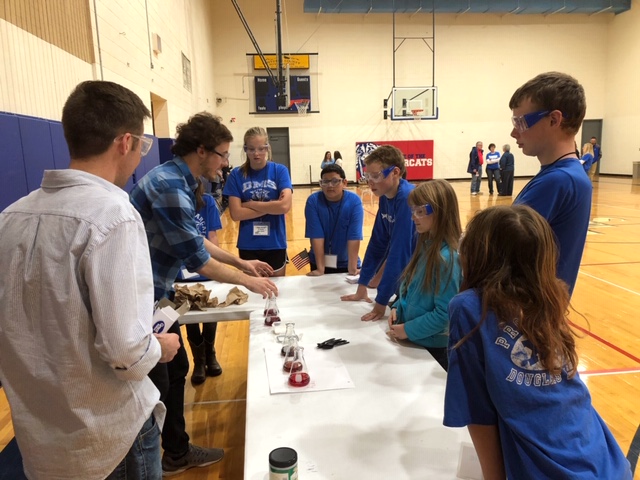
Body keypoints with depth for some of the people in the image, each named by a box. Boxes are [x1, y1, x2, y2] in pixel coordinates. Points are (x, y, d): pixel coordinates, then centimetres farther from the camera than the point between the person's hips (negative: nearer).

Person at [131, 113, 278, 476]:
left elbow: (195, 240, 16)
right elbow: (195, 257, -22)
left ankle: (177, 452, 34)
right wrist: (245, 280, -10)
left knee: (176, 370, 17)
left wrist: (241, 262, 15)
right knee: (155, 385, 5)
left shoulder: (178, 181, 7)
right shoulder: (169, 185, -24)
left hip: (157, 295, 10)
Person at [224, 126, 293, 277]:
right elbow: (236, 214, -11)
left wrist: (250, 204, -13)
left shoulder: (279, 170, -4)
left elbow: (285, 206, -17)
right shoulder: (236, 174, -3)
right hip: (248, 245, 1)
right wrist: (271, 206, -14)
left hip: (275, 244, 0)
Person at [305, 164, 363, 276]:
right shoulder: (313, 201, -14)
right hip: (319, 262, 0)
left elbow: (354, 237, -20)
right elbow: (316, 236, -19)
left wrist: (352, 269, -24)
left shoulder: (354, 201, -15)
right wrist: (320, 269, -23)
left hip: (346, 262, 0)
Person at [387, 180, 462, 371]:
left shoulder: (447, 257, -25)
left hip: (433, 347, -8)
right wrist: (397, 307, -2)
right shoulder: (426, 244, 2)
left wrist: (408, 330, -16)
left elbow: (444, 314, -24)